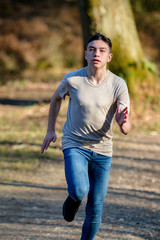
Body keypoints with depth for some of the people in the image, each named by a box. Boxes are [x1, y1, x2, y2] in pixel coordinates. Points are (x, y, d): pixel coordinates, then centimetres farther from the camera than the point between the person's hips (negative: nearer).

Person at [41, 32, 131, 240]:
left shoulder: (118, 85, -12)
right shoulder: (72, 80, -12)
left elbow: (126, 129, -14)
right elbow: (56, 98, 12)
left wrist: (123, 122, -38)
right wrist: (50, 130, 11)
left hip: (102, 150, 1)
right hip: (74, 145, -1)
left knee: (95, 210, 5)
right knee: (80, 191, -26)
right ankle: (74, 198, 11)